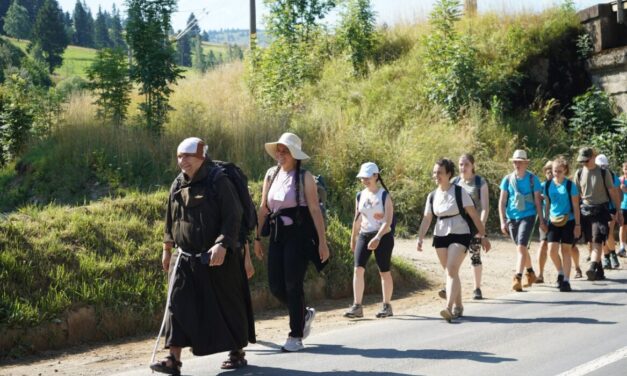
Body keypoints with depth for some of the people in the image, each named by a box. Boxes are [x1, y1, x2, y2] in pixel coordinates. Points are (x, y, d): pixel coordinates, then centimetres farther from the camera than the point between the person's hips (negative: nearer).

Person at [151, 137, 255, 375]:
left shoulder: (218, 182, -9)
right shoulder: (177, 186, 8)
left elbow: (233, 218, -14)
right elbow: (171, 220, 19)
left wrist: (222, 245, -25)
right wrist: (167, 248, 19)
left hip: (219, 259, -5)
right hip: (186, 258, 5)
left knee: (227, 304, 6)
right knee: (178, 305, -6)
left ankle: (237, 352, 24)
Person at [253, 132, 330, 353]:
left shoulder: (305, 177, -5)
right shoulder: (271, 175, 10)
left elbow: (315, 210, -9)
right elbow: (263, 208, 13)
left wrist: (322, 242, -13)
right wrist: (257, 238, 10)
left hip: (299, 235, -5)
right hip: (277, 235, 5)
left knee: (293, 284, -5)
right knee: (275, 285, 3)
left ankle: (296, 336, 6)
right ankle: (304, 314, 30)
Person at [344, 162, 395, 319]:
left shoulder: (384, 196, -8)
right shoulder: (360, 196, 7)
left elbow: (388, 221, -16)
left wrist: (377, 238, -28)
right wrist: (353, 239, 17)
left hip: (383, 236, -4)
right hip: (364, 235, 4)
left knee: (384, 272, 3)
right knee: (358, 269, -10)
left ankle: (387, 306, 16)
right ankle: (357, 307, -10)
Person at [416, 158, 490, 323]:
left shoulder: (459, 192, -8)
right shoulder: (432, 196, 6)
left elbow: (474, 215, -6)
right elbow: (427, 219, 4)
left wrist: (483, 236, -6)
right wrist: (420, 238, -9)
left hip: (459, 235, -5)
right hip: (440, 236, 5)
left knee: (452, 270, -19)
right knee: (450, 272, 11)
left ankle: (449, 308, -27)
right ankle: (458, 306, 24)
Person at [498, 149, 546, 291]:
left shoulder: (532, 179, -2)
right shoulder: (507, 179, 2)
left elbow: (537, 201, 3)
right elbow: (502, 202, 4)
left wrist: (541, 221, 2)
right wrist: (503, 221, -2)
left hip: (527, 216, -3)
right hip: (512, 218, 3)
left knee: (521, 247, -17)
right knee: (522, 248, 16)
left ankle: (518, 278, -21)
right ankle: (530, 273, 36)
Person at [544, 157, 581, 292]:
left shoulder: (570, 185, -6)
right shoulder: (548, 185, 3)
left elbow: (575, 206, -4)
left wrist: (577, 225, -6)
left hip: (568, 221, -3)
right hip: (553, 221, 3)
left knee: (565, 250, 0)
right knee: (552, 250, -5)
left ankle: (566, 281, 6)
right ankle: (560, 273, 21)